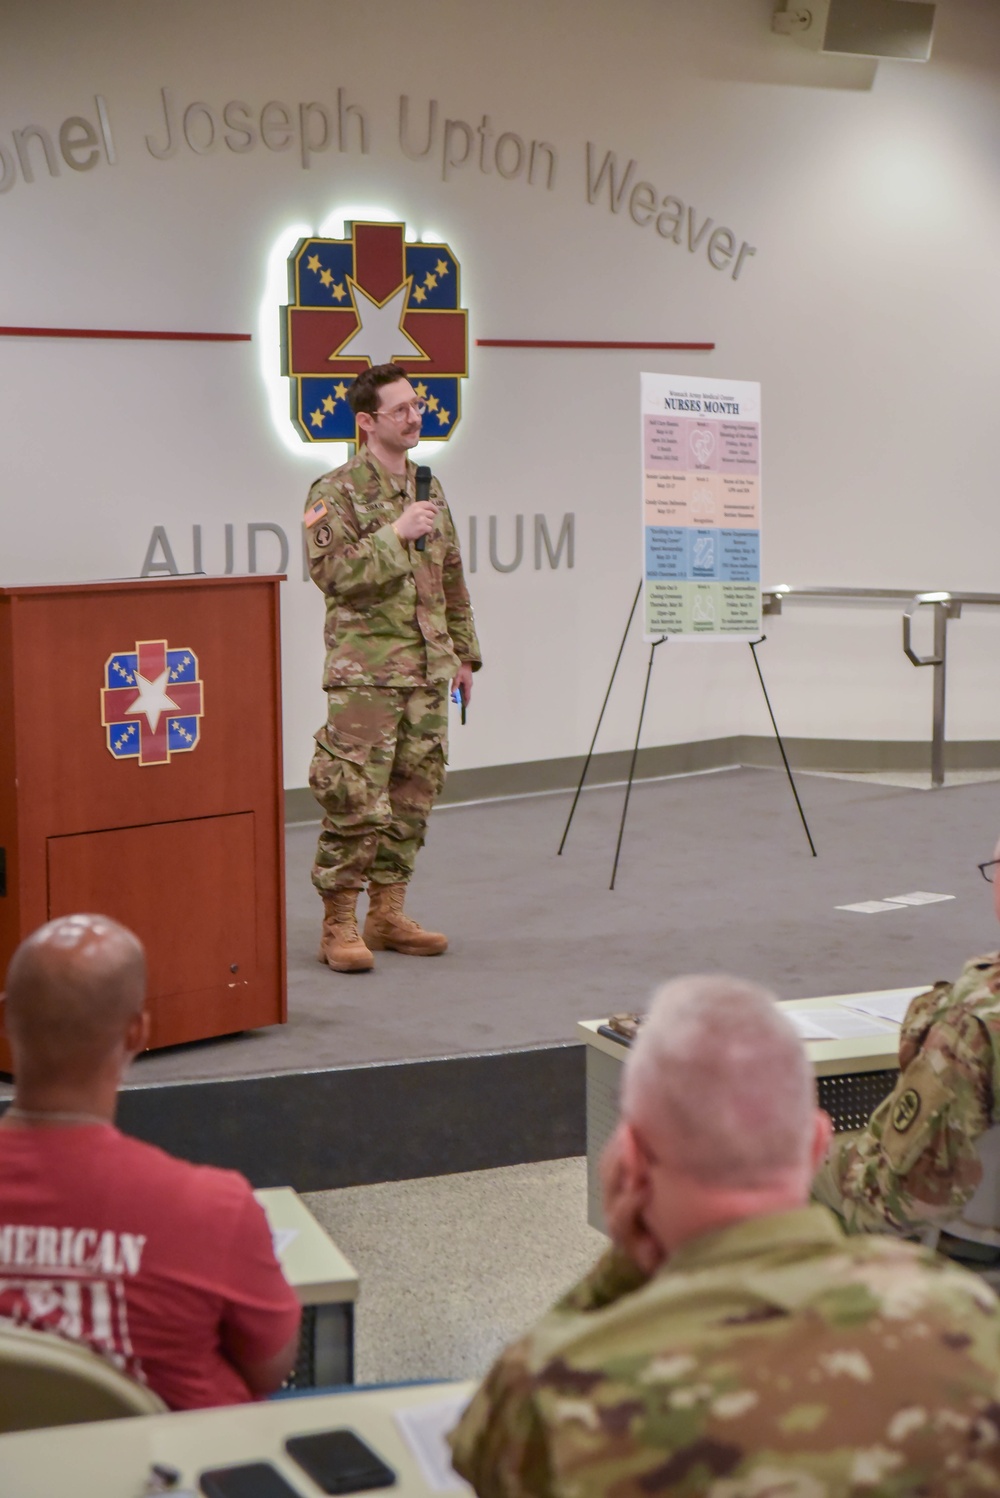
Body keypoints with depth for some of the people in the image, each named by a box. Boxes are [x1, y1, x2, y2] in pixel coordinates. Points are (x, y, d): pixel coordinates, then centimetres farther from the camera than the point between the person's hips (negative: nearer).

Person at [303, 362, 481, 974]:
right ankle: (339, 924, 1)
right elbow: (331, 572, -17)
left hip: (428, 671, 7)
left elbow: (453, 580, 22)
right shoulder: (337, 492, -6)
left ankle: (388, 913, 19)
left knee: (413, 797, 9)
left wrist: (464, 652, 19)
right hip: (366, 671, -7)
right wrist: (397, 534, -21)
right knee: (356, 802, -8)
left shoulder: (429, 489, 15)